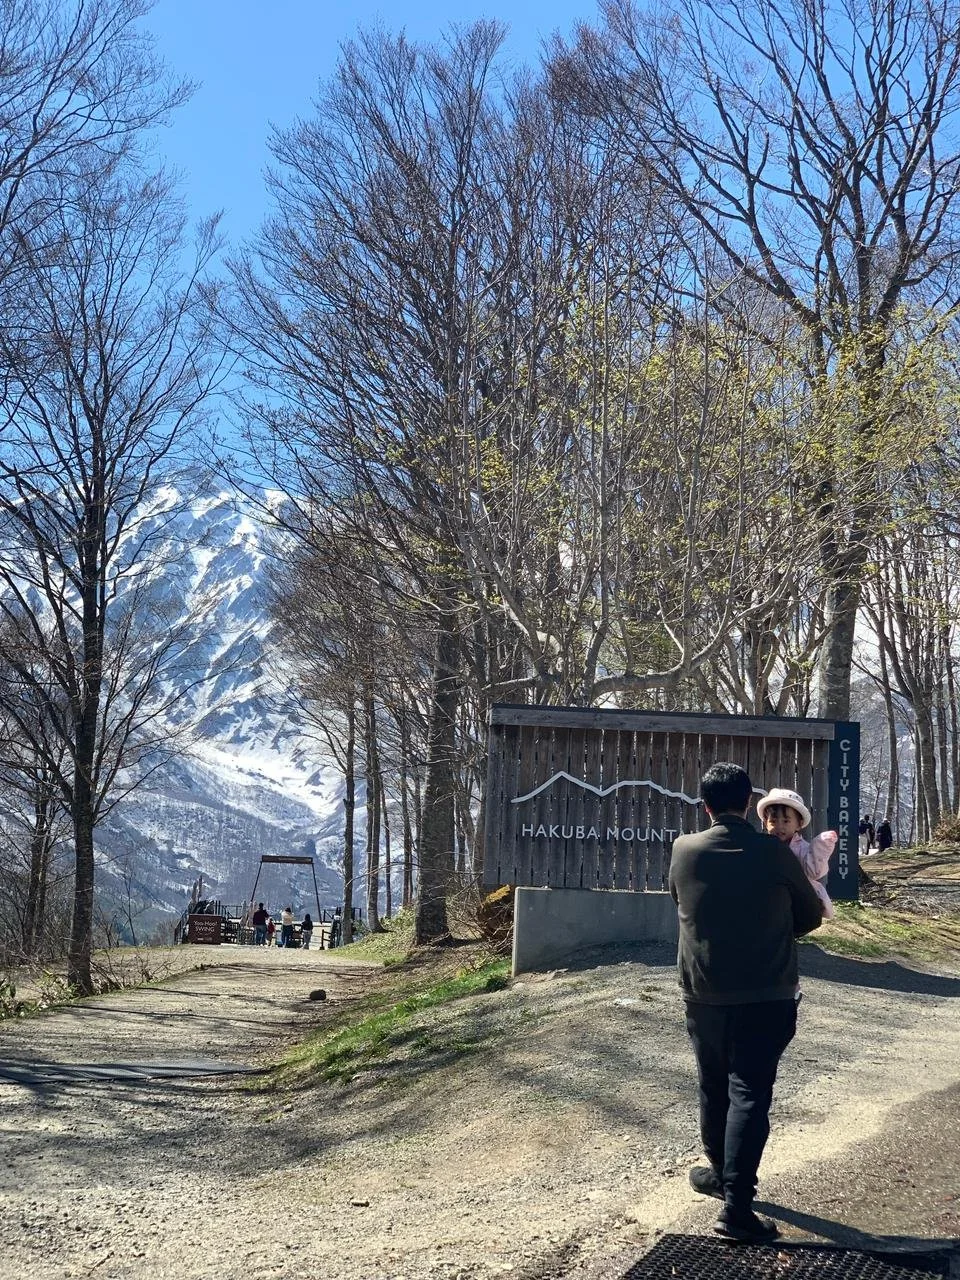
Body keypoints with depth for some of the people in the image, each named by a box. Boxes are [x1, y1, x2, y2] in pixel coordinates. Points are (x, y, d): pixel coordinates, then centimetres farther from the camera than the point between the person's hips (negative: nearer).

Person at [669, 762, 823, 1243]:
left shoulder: (684, 851, -4)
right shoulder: (774, 853, -10)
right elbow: (810, 916, 3)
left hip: (703, 995, 3)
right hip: (766, 996, -3)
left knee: (713, 1089, 19)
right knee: (749, 1095, -2)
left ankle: (721, 1173, 37)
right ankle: (735, 1205, -7)